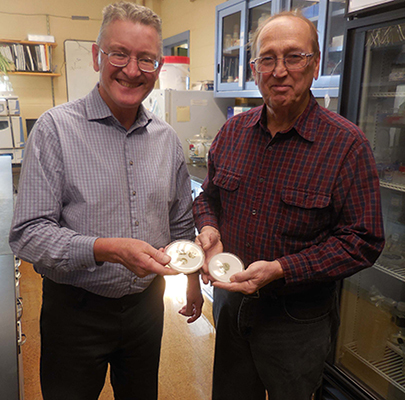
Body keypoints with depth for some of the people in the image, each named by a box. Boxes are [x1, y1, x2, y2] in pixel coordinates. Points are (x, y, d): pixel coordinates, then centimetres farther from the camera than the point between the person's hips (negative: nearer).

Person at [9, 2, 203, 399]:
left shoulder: (166, 138, 2)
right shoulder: (56, 128, -13)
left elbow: (182, 224, 12)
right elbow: (28, 235, -17)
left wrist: (193, 280, 14)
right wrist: (109, 249, -29)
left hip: (146, 304, 5)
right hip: (75, 310, -4)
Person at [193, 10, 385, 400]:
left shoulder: (347, 144, -17)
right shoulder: (232, 131, -2)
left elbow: (363, 241, -16)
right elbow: (208, 196, 11)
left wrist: (280, 270, -25)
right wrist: (209, 228, -11)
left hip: (297, 320, -4)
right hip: (230, 301, 5)